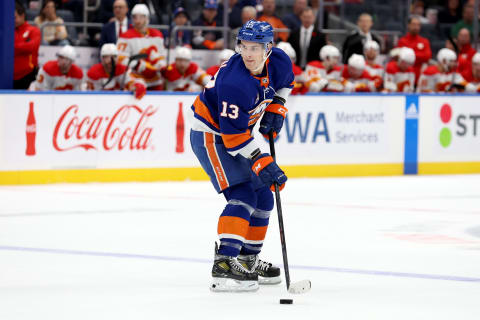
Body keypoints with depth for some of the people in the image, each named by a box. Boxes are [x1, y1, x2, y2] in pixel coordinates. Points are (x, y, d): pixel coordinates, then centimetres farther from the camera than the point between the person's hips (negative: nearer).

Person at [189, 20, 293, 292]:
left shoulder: (279, 62, -9)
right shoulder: (235, 83, -33)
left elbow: (285, 82, 17)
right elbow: (233, 135, -30)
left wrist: (276, 108, 1)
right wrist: (262, 163, -32)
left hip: (238, 133, 9)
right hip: (210, 135, -9)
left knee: (263, 198, 11)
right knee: (242, 196, -22)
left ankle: (249, 260, 25)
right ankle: (224, 264, -29)